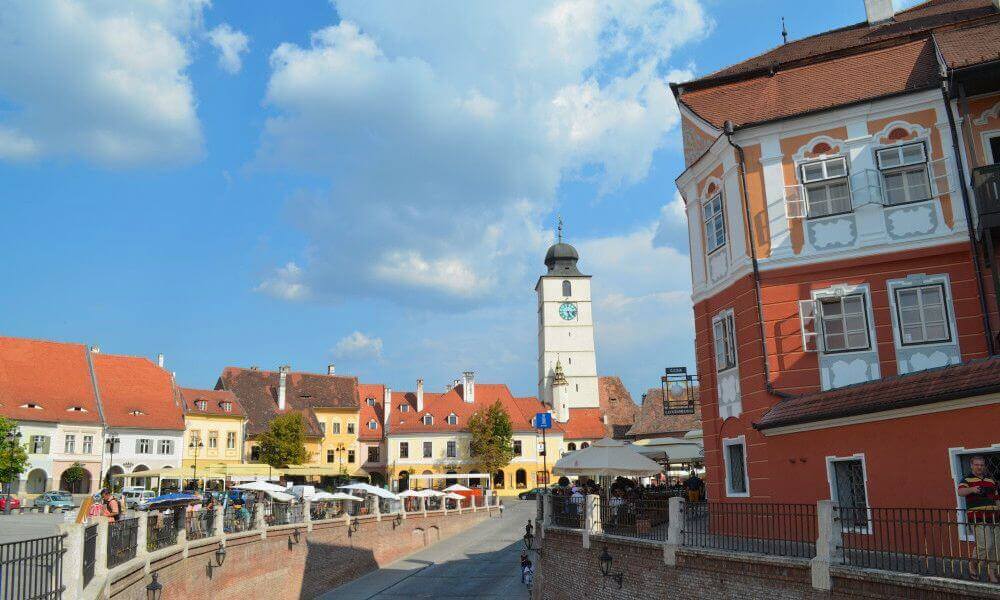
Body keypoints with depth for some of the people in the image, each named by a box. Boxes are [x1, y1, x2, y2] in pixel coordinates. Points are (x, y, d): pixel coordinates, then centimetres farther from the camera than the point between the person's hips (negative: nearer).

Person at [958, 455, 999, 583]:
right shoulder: (967, 480, 1)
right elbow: (961, 492, -18)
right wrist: (972, 489, -38)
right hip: (977, 518, -5)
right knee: (986, 545, -16)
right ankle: (975, 563, 7)